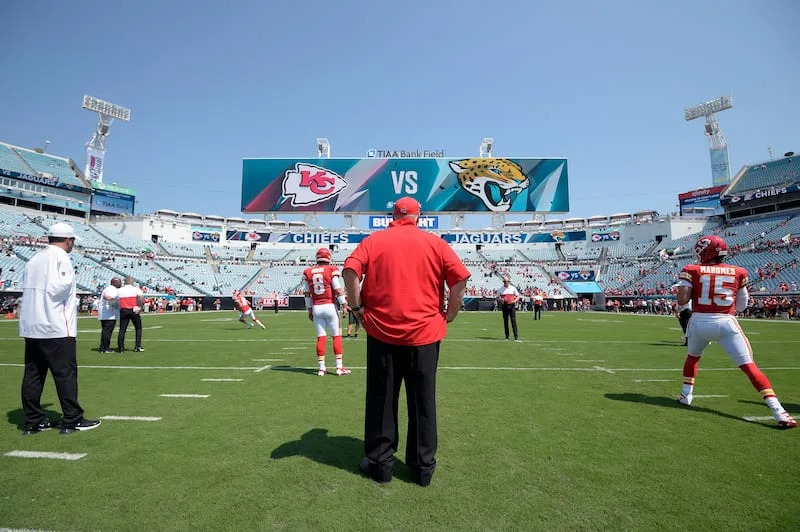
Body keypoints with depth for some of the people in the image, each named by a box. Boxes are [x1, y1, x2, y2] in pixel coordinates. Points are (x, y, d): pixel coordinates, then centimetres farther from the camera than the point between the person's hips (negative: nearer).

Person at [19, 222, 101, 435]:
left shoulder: (34, 259, 15)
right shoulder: (60, 257, -9)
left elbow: (27, 289, 13)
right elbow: (58, 288, -21)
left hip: (31, 327, 8)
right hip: (56, 327, -8)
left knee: (33, 373, 10)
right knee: (66, 373, -3)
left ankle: (33, 421, 16)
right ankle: (72, 420, 1)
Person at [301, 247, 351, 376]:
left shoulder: (308, 272, 6)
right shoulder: (332, 270, -4)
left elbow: (307, 294, 9)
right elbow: (338, 289, -8)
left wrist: (309, 310, 17)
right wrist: (344, 304, -1)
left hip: (316, 308, 3)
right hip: (329, 306, -3)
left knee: (321, 337, 8)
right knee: (337, 336, 5)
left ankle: (321, 368, 10)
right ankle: (339, 367, 6)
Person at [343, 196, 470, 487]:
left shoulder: (374, 240, 3)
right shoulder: (435, 243, 4)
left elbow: (350, 270, -11)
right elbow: (460, 278, -6)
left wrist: (357, 307, -1)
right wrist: (449, 315, 4)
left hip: (382, 331, 0)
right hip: (425, 332, 1)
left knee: (381, 400, 13)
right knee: (422, 401, 12)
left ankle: (379, 463, 24)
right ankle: (423, 467, 23)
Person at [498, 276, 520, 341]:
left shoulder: (513, 288, 3)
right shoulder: (500, 289, 6)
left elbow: (518, 296, 8)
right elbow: (497, 298, 10)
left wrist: (515, 300, -12)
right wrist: (501, 300, -13)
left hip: (511, 306, -2)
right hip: (504, 306, 2)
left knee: (513, 321, -6)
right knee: (505, 321, 6)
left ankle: (516, 336, -5)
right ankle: (507, 336, 14)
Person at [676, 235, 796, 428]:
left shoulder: (692, 271, -1)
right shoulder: (738, 273, 9)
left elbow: (682, 300, -8)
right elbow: (741, 306, 14)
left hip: (699, 322, 0)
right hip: (726, 323, 1)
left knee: (692, 357, 25)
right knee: (749, 365, -1)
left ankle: (686, 395, 28)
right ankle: (778, 411, -11)